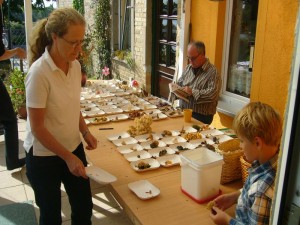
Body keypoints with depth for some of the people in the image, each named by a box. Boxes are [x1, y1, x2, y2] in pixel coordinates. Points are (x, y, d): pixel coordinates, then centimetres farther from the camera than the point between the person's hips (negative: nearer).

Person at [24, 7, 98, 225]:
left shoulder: (75, 65, -3)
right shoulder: (39, 72, -23)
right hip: (44, 156, -5)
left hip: (73, 148, 6)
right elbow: (37, 127, -20)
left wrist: (85, 131, -4)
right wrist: (68, 157, -19)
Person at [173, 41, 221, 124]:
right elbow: (180, 82, 26)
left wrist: (193, 92, -18)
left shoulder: (212, 72, -10)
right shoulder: (188, 68, 14)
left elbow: (213, 93, -21)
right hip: (183, 111, 6)